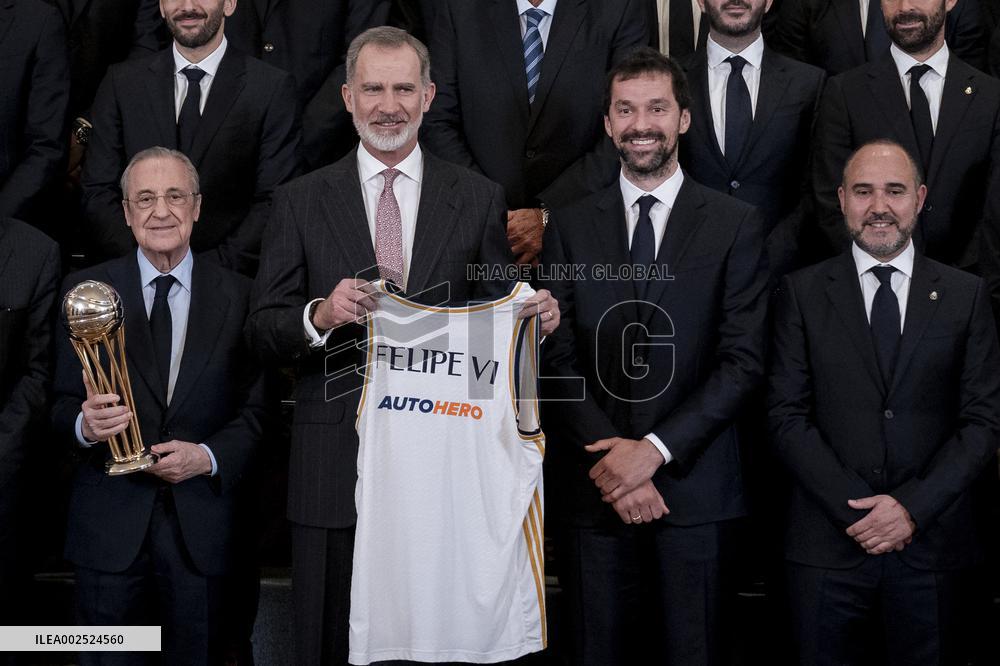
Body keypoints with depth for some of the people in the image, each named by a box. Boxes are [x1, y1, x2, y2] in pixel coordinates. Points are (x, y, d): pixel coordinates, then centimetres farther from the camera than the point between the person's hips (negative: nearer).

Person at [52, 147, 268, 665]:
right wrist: (84, 424, -18)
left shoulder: (239, 296, 2)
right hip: (110, 523, 0)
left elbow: (257, 412, 2)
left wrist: (208, 456, -14)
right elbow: (60, 404, 3)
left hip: (202, 525, 0)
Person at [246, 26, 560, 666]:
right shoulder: (302, 201, 5)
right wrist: (320, 315, -19)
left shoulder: (479, 199, 5)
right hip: (336, 463, 0)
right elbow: (262, 330, 2)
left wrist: (534, 317, -14)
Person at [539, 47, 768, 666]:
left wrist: (655, 448, -12)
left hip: (697, 491, -1)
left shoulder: (736, 224, 3)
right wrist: (608, 456, -10)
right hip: (592, 493, 2)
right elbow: (558, 358, 3)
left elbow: (744, 359, -4)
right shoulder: (570, 227, 8)